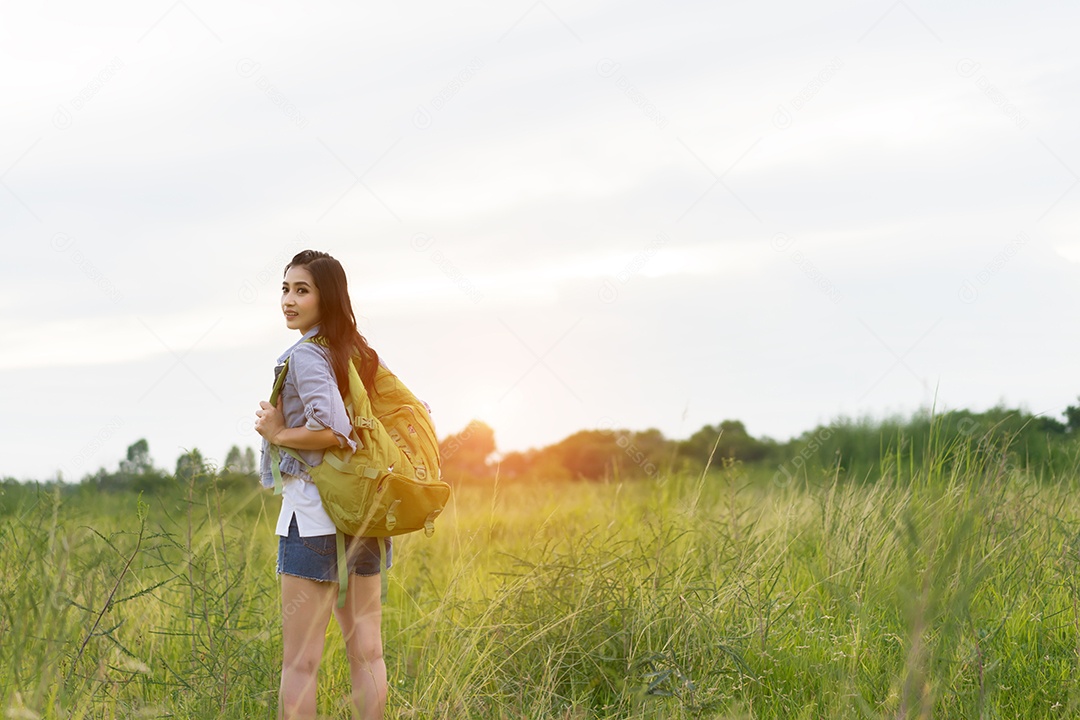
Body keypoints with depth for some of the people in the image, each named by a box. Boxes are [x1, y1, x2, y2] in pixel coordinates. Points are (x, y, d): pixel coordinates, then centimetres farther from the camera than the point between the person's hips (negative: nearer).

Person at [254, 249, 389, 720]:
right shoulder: (361, 354, 12)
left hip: (315, 514, -8)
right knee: (366, 653, 10)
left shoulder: (305, 355, -12)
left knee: (300, 661, -3)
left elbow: (330, 431, -25)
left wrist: (276, 433, -10)